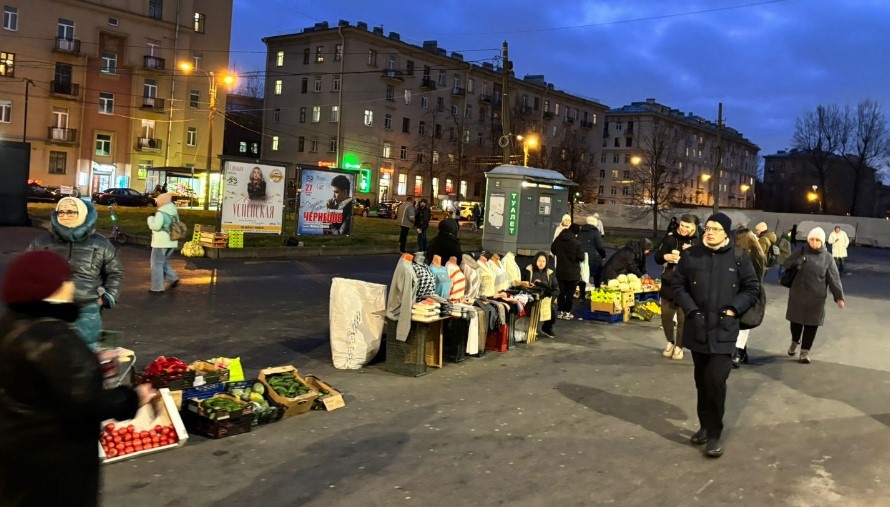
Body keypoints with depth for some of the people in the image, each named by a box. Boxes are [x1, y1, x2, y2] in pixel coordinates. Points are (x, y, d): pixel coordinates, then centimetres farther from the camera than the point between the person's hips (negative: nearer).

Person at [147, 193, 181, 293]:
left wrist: (150, 219, -6)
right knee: (164, 262, 24)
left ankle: (157, 287, 4)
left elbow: (155, 226, -22)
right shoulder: (174, 212, 10)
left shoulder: (161, 213, -17)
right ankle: (173, 278, 14)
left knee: (157, 264, 2)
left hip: (161, 243, -8)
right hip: (171, 242, 8)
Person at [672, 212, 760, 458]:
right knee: (702, 381, 13)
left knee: (716, 380, -11)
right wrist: (691, 310, -6)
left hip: (724, 330, -2)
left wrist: (733, 309, -8)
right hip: (697, 328, 3)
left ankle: (715, 433, 4)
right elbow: (678, 285, 6)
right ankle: (705, 426, 29)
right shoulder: (691, 255, 0)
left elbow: (752, 288, 4)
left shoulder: (739, 257, -4)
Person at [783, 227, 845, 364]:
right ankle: (795, 342, 39)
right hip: (797, 295, 1)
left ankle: (805, 351, 19)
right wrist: (797, 262, -18)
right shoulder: (800, 252, -2)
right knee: (796, 320, 13)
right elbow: (786, 264, 4)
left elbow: (834, 279, -1)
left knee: (811, 324, 5)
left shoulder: (827, 258, -3)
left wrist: (839, 297, -5)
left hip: (816, 297, -1)